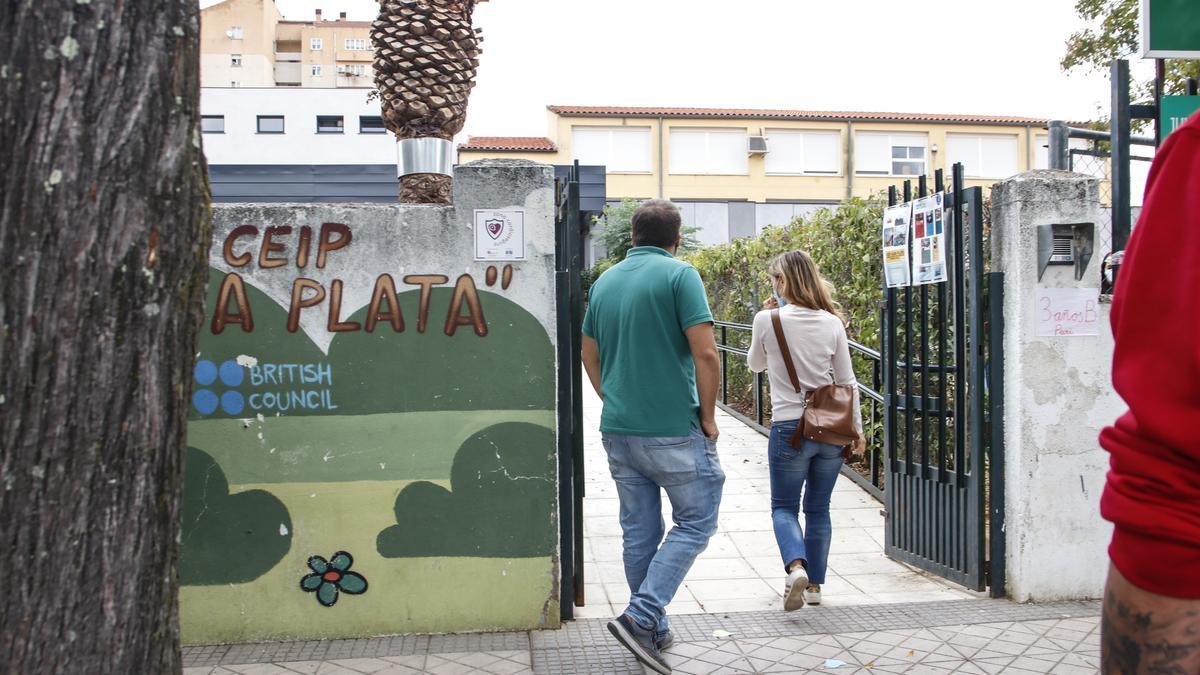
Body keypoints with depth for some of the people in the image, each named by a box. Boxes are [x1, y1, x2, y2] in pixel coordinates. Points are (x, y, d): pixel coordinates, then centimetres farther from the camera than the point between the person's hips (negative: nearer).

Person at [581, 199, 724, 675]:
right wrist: (708, 417, -4)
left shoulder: (604, 281, 10)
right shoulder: (679, 275, -9)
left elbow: (590, 356, 16)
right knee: (694, 522, 7)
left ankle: (651, 631, 25)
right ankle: (641, 617, -4)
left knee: (639, 532, 15)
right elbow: (705, 355, -15)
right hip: (673, 430, -6)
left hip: (618, 431, 6)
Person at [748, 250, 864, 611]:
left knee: (784, 506, 12)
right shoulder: (831, 322, -1)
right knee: (818, 508, 16)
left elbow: (756, 364, 10)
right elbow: (847, 381, 4)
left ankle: (796, 567, -12)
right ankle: (814, 583, 24)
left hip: (789, 428, -3)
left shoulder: (767, 320, -8)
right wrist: (856, 430, 12)